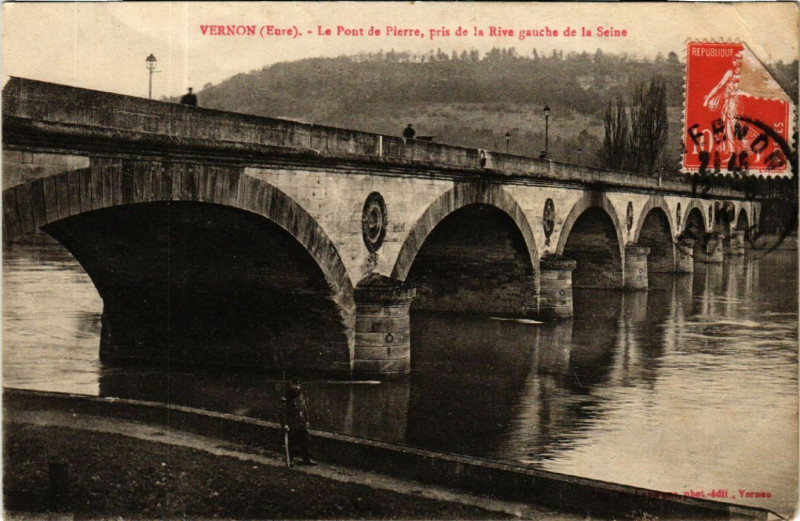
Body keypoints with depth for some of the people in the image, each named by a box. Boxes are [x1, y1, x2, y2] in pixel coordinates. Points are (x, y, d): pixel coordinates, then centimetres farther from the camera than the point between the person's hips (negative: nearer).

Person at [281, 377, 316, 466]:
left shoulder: (301, 395, 8)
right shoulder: (287, 397, -13)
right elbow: (283, 411, -15)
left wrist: (306, 420, 15)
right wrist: (285, 424, -19)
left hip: (301, 422, 6)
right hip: (292, 424, -6)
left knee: (306, 440, 8)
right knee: (292, 442, 2)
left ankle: (307, 459, 18)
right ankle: (290, 460, 18)